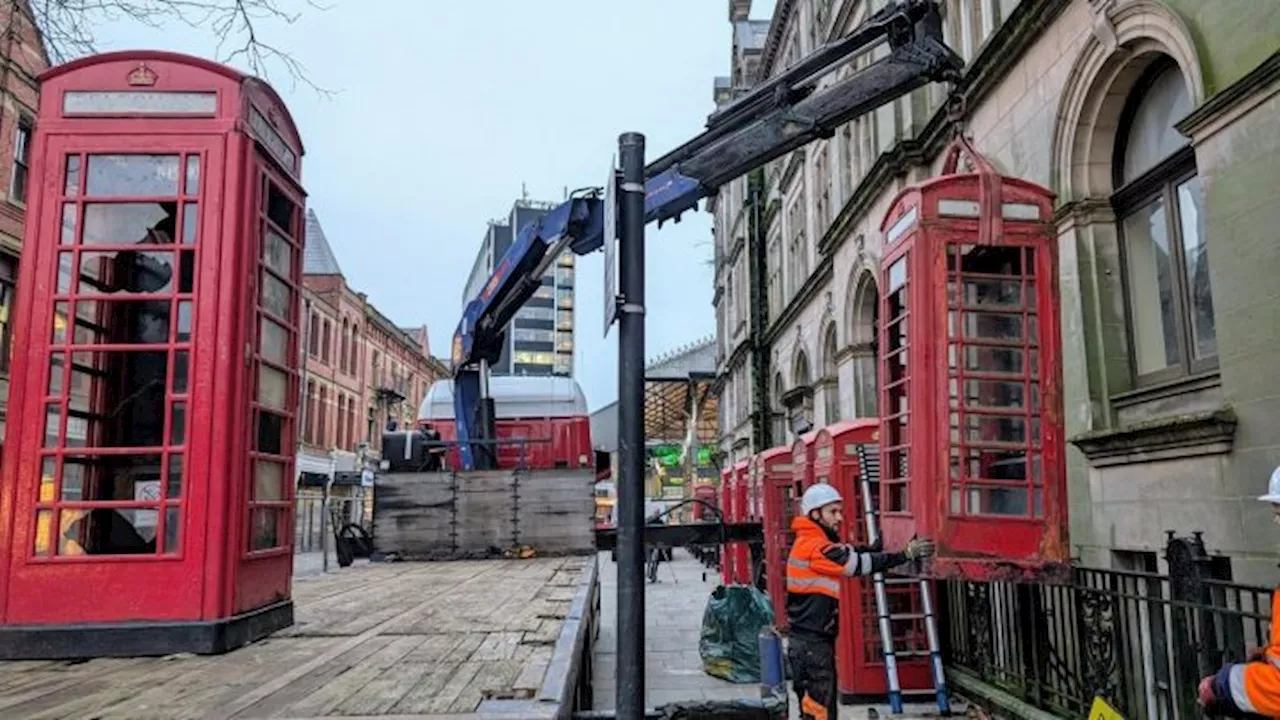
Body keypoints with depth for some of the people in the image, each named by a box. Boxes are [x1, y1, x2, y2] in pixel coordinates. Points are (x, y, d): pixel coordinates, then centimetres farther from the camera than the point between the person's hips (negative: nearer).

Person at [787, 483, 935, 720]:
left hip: (813, 641, 10)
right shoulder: (814, 547, -17)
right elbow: (861, 562, -21)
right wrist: (906, 554, -19)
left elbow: (852, 553, 11)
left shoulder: (812, 544, 15)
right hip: (811, 643, -10)